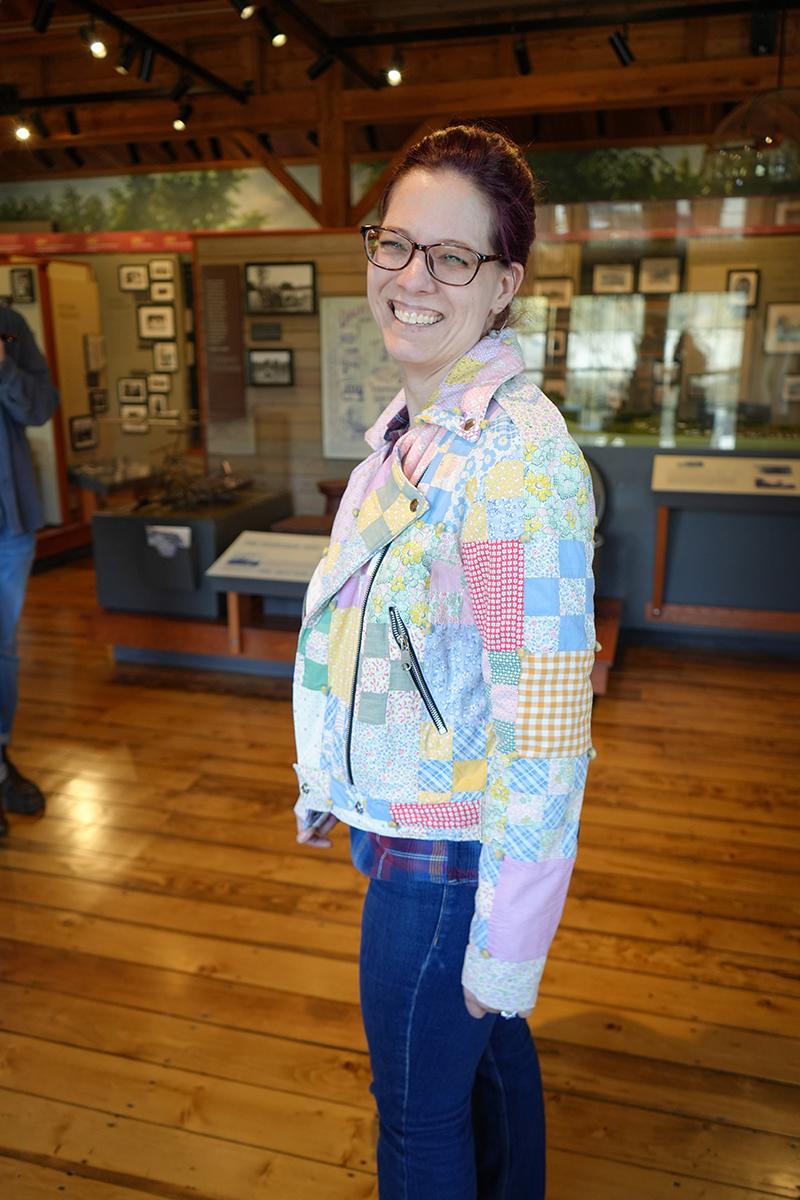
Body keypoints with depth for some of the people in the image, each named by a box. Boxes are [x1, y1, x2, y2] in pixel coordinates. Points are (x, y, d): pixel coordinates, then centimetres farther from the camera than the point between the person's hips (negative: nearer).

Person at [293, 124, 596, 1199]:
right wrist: (327, 783, 17)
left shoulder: (520, 456, -25)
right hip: (401, 820, 8)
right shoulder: (409, 426, 3)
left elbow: (546, 723, -25)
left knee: (419, 1111, 17)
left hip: (449, 853, -8)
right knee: (486, 1049, 29)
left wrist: (508, 938, -18)